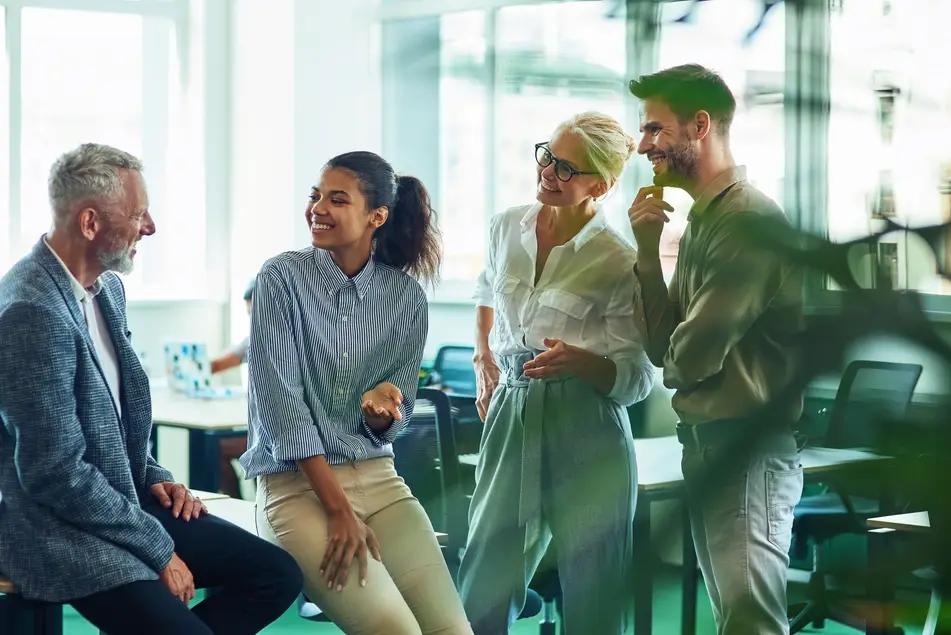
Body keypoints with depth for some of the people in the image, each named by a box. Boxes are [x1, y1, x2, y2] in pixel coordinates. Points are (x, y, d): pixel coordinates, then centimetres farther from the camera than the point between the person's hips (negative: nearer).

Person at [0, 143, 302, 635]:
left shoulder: (108, 287, 7)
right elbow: (56, 472, -23)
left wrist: (153, 478, 6)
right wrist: (158, 550, -16)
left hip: (125, 502, 9)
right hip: (60, 531, -9)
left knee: (278, 575, 3)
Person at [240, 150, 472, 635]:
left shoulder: (407, 296, 4)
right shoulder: (281, 278, -6)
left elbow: (390, 427, 9)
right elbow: (279, 400, -12)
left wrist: (381, 408, -16)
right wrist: (339, 510, -16)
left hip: (377, 477, 4)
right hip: (294, 482, -4)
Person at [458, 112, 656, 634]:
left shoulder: (618, 263, -8)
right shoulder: (506, 227, 6)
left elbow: (637, 378, -5)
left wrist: (577, 361, -22)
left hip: (586, 437, -4)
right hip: (511, 420, 4)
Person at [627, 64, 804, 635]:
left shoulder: (750, 218, -17)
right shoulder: (701, 218, 12)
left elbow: (689, 357, -19)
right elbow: (664, 347, 9)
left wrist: (672, 362, 5)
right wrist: (648, 249, 0)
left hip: (747, 447, -10)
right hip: (705, 439, 10)